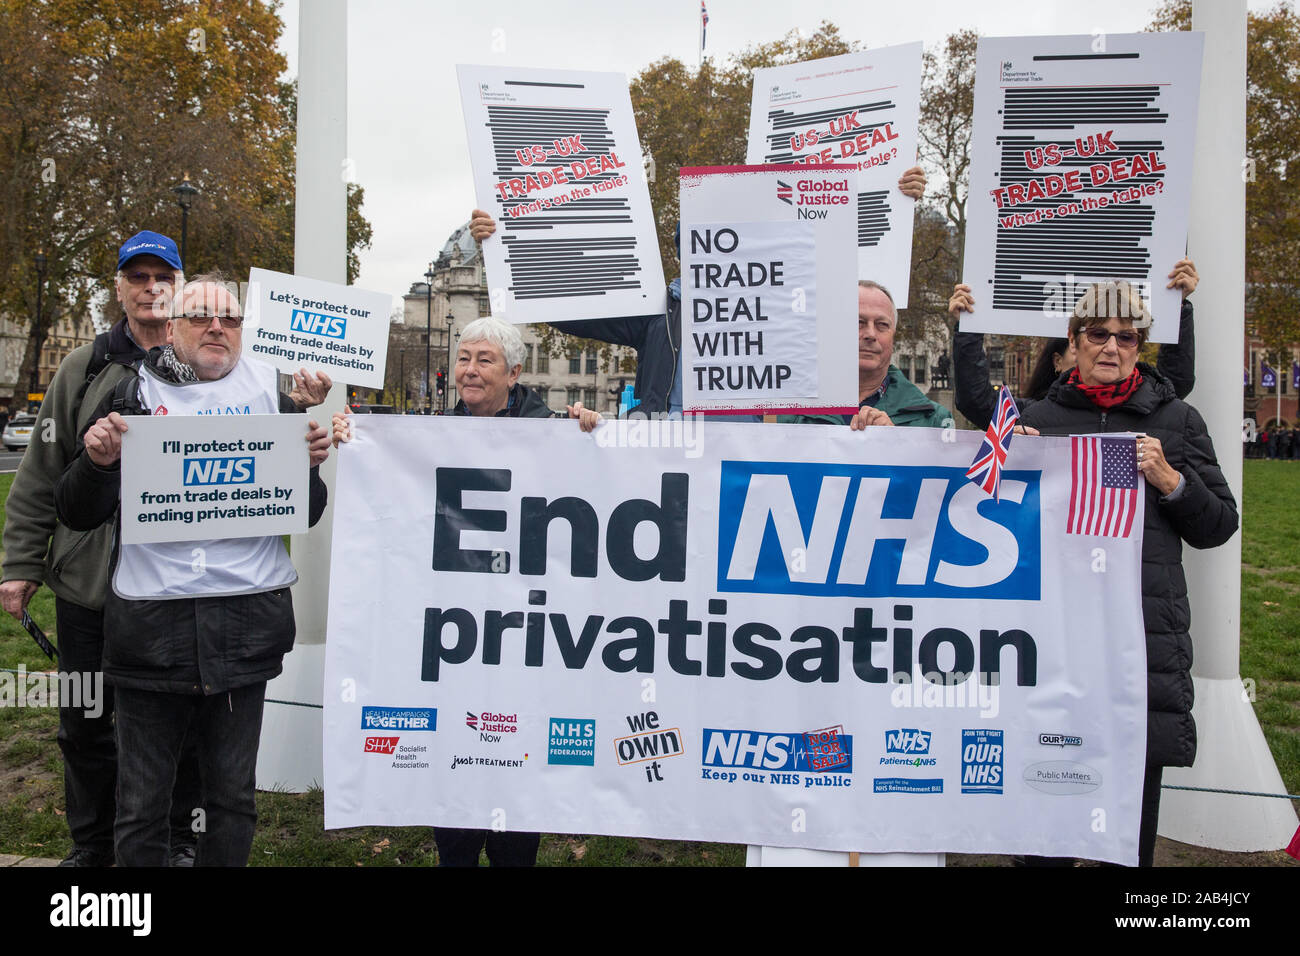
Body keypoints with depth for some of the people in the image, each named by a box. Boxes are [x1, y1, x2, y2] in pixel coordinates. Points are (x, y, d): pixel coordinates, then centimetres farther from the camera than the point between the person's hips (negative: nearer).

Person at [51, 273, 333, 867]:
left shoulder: (270, 394, 8)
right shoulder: (134, 395, 5)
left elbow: (307, 516, 9)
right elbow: (76, 515, 5)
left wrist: (308, 464, -10)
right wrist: (96, 461, -14)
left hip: (246, 617, 1)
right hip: (150, 621, 0)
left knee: (233, 797, 13)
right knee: (141, 803, 11)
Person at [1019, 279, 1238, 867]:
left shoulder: (1176, 419, 9)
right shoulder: (1039, 419, 9)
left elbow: (1219, 527, 7)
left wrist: (1169, 480, -9)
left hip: (1146, 634, 0)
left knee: (1136, 792, 6)